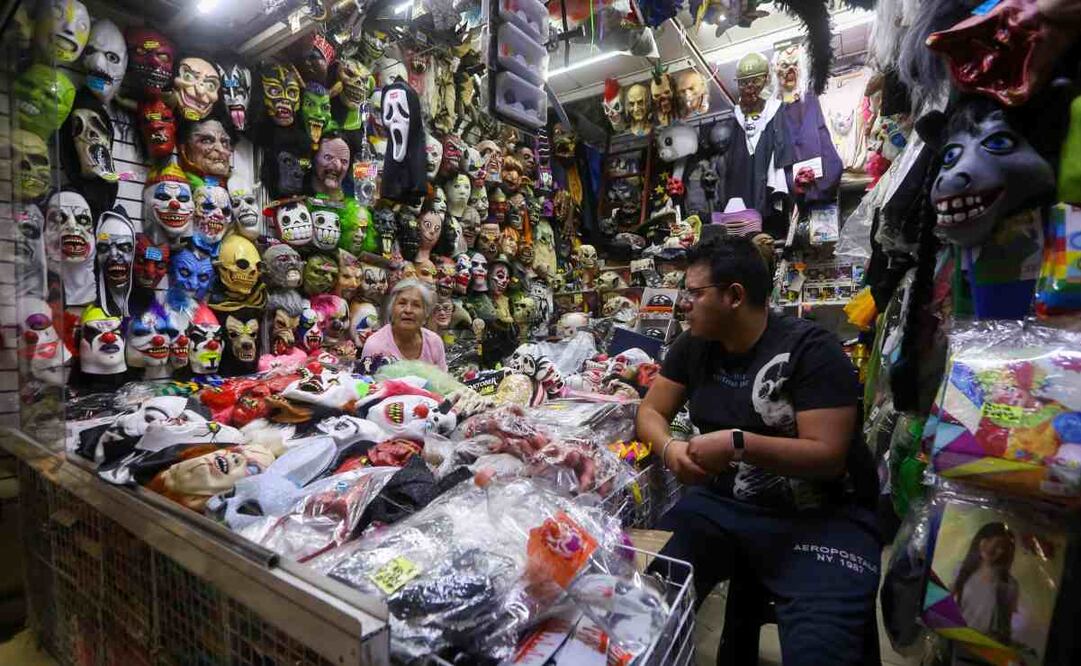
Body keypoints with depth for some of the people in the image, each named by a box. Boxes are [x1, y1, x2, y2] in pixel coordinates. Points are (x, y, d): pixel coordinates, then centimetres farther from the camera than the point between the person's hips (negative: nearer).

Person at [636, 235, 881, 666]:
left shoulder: (811, 350, -12)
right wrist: (670, 447, -14)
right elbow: (651, 411, 8)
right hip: (723, 503, 4)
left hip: (819, 515, -4)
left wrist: (738, 444, -27)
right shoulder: (694, 346, 5)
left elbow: (828, 456, -17)